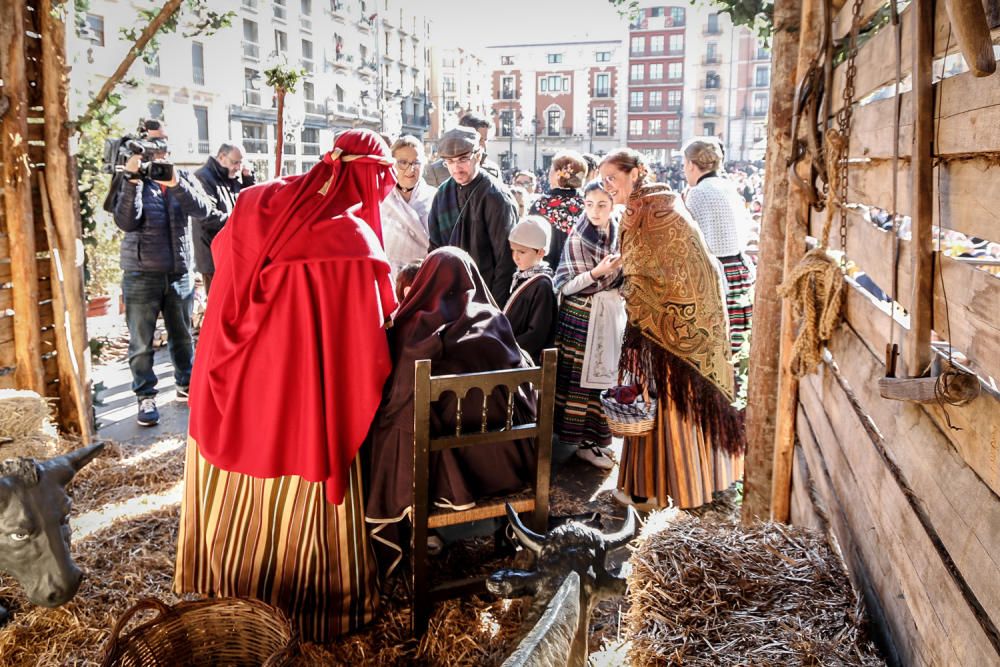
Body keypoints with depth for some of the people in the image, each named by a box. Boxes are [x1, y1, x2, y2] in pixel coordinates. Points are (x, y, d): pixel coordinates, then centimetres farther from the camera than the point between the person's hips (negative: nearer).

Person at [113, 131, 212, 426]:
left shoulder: (183, 178, 5)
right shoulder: (131, 181, -2)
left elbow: (202, 209, -12)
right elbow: (126, 222, -17)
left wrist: (175, 184, -26)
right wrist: (132, 179, -24)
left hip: (180, 272, 3)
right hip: (141, 275, -2)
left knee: (182, 336, 15)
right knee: (141, 342, 2)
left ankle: (186, 385, 32)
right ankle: (145, 397, 12)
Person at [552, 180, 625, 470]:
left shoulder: (619, 236, 6)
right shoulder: (577, 238, -8)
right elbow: (564, 285, -12)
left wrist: (622, 270, -4)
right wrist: (596, 273, -25)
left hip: (612, 316, 4)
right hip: (582, 317, -4)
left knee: (604, 378, 6)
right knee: (582, 379, -1)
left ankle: (596, 437, 20)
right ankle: (583, 441, 11)